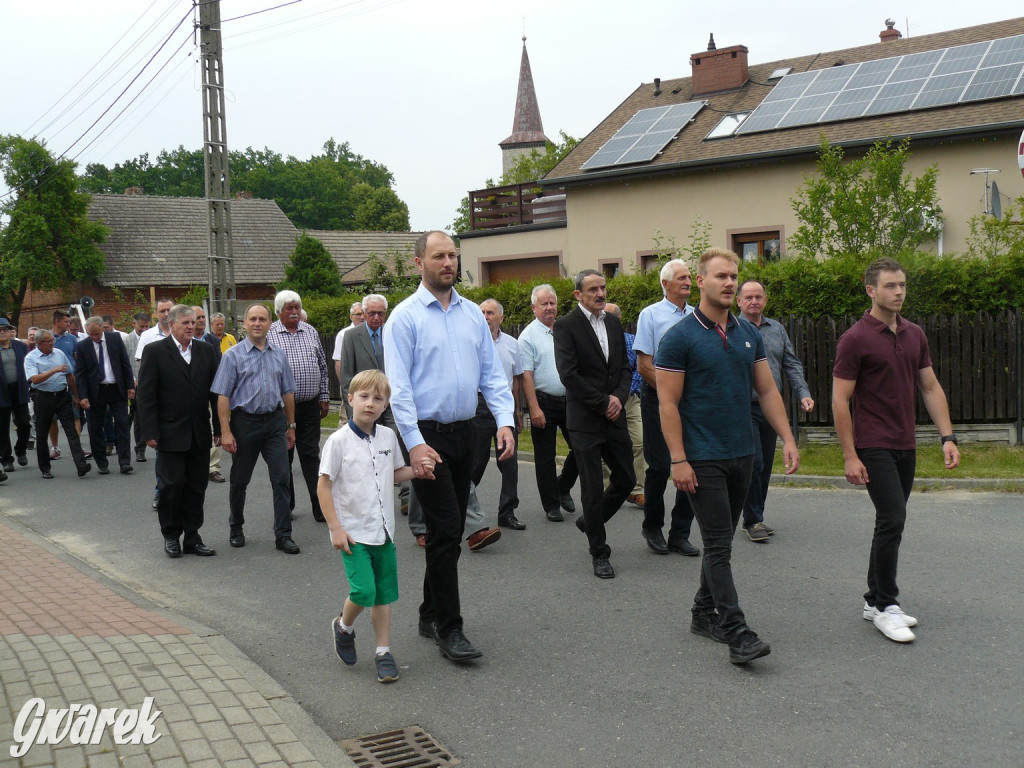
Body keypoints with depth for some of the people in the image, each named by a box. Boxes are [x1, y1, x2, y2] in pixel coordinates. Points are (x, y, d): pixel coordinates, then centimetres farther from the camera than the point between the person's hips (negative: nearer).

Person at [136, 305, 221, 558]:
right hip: (171, 433, -4)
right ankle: (171, 535, 15)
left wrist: (218, 427, 7)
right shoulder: (155, 351, -3)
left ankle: (192, 537, 16)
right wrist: (150, 432, -11)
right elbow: (146, 395, -6)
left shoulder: (205, 351, 9)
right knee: (173, 484, -2)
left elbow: (215, 392, 11)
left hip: (200, 434, 4)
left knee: (197, 487, 7)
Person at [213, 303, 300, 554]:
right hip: (245, 421, -2)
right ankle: (236, 528, 29)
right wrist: (225, 431, -13)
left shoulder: (278, 355, 9)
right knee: (240, 480, 11)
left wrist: (291, 425, 14)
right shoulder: (233, 355, -3)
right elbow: (223, 396, -7)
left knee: (281, 478, -3)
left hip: (275, 421, 3)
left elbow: (288, 392, 15)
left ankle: (283, 535, 1)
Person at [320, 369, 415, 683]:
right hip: (353, 533, -5)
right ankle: (343, 627, 18)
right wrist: (335, 528, -12)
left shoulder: (388, 437, 3)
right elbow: (324, 485, -9)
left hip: (383, 530, 5)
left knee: (384, 594, 8)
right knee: (363, 591, -13)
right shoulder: (339, 440, -11)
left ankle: (383, 652, 20)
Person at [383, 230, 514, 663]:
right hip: (427, 434, -6)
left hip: (465, 433, 6)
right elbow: (399, 386, -11)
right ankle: (448, 628, 1)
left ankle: (430, 614, 27)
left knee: (451, 531, 13)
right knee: (445, 531, -8)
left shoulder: (473, 314, 10)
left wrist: (505, 421, -5)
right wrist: (415, 444, -19)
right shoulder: (405, 317, -6)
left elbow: (491, 373, 10)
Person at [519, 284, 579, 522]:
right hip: (544, 402, -5)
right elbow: (526, 375, -11)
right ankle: (551, 505, 14)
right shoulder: (529, 336, -6)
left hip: (570, 400, 5)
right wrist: (534, 409, -17)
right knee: (545, 457, 3)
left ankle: (563, 487, 29)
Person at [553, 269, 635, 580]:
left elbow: (625, 366, 13)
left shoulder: (613, 322, 11)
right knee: (593, 488, 1)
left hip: (614, 416, 6)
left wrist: (618, 397, -6)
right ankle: (599, 554, 14)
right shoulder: (566, 326, -8)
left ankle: (589, 521, 34)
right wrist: (603, 403, -13)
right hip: (585, 420, -6)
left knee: (626, 479, 10)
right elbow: (569, 374, -15)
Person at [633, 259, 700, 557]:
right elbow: (644, 366, -7)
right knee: (660, 466, 0)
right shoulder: (651, 315, -3)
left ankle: (680, 534, 15)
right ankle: (652, 527, 21)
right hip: (659, 399, -4)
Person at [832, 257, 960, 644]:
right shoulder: (855, 339, -11)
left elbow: (931, 387, 13)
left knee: (891, 522, 11)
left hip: (905, 446, 7)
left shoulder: (915, 335, 10)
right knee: (893, 520, -12)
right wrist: (850, 456, -15)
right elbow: (840, 400, -12)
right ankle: (885, 606, -1)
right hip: (873, 447, -7)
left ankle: (875, 599, 22)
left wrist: (948, 436, 3)